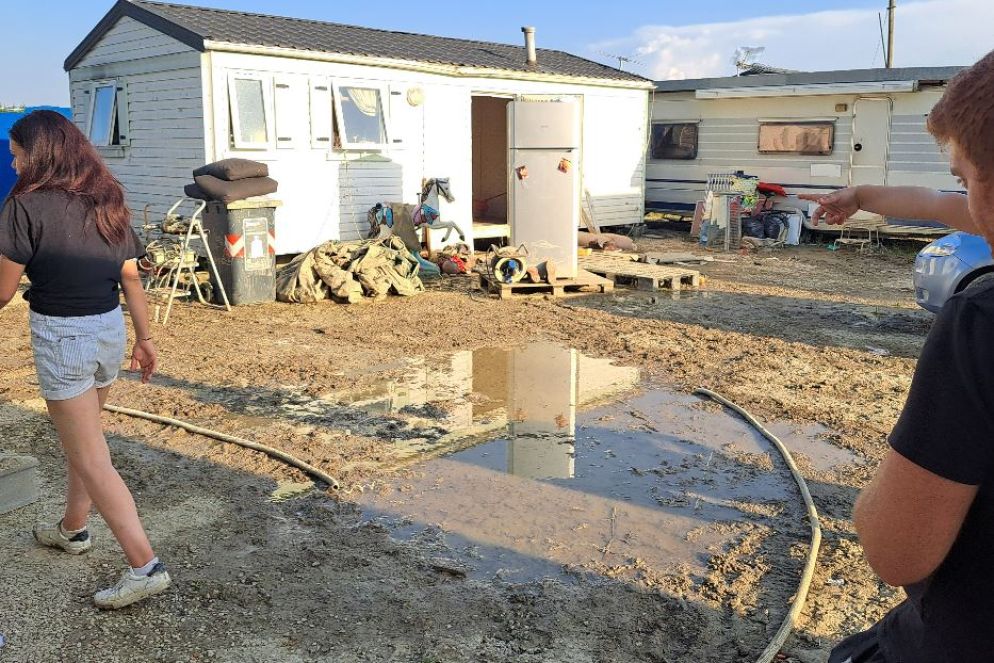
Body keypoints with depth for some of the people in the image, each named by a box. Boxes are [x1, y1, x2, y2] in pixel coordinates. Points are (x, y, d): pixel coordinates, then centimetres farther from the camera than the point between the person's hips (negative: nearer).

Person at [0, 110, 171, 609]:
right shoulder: (107, 201, 5)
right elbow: (131, 276, 6)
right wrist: (144, 338, 13)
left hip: (60, 335, -7)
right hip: (110, 327, 7)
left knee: (91, 458, -1)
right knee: (81, 437, 25)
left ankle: (145, 566, -4)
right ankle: (72, 529, 43)